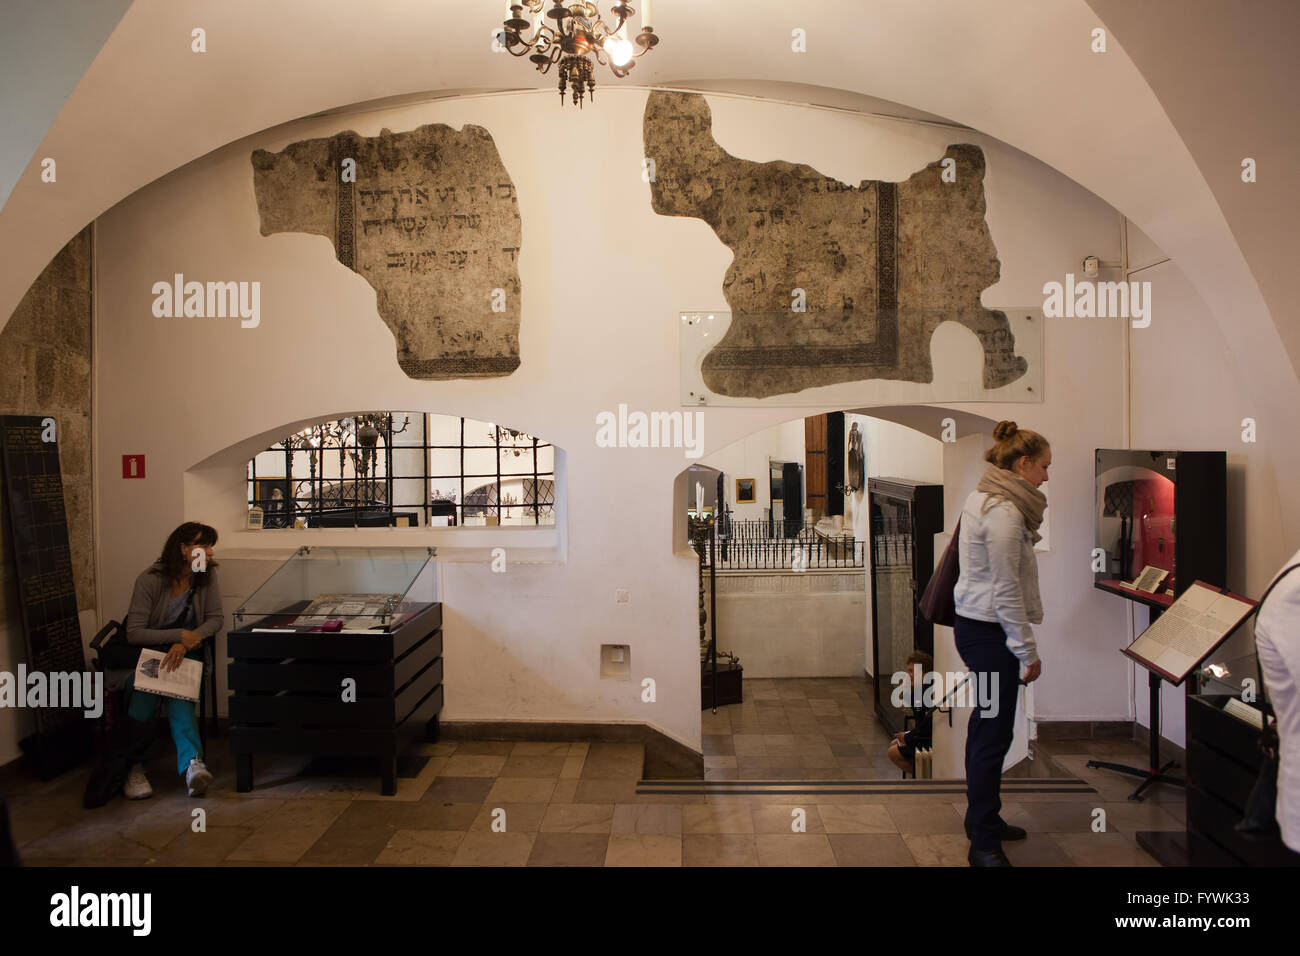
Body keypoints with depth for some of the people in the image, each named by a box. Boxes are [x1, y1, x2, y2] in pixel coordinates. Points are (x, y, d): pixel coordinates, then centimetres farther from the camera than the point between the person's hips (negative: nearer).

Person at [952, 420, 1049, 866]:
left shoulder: (983, 497, 12)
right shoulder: (1004, 512, -19)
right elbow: (1007, 591, -20)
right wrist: (1028, 650, -14)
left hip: (974, 624, 11)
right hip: (989, 631, -11)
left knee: (986, 723, 18)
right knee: (995, 732, -4)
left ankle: (981, 818, 32)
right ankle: (985, 844, 6)